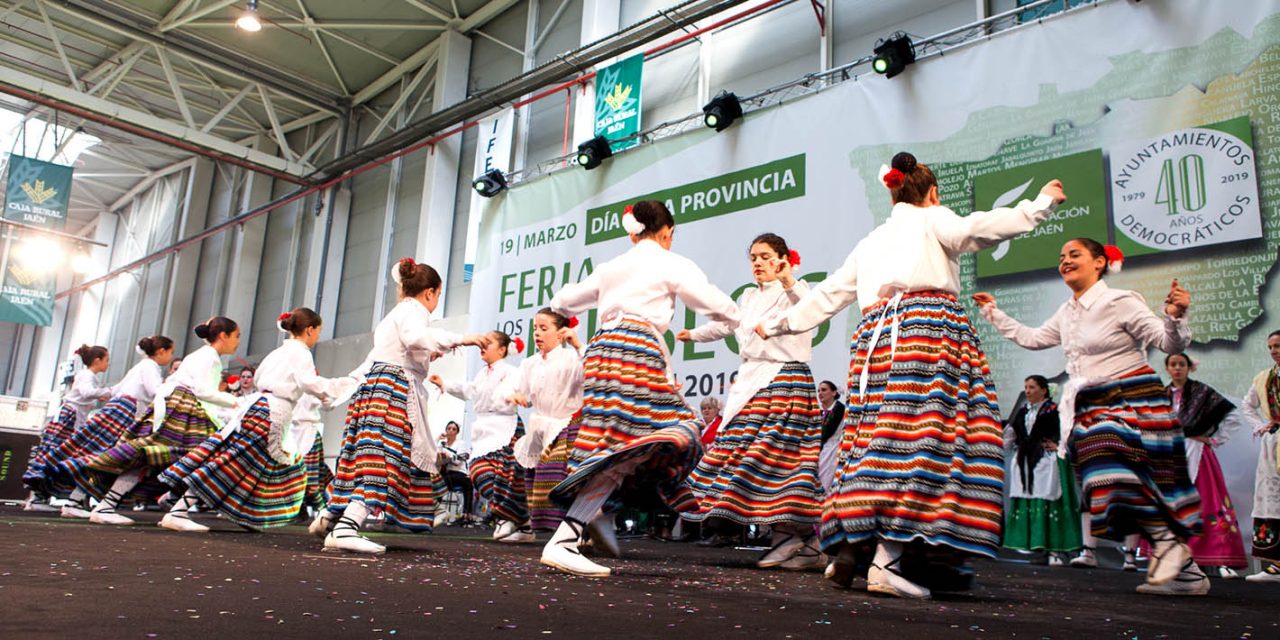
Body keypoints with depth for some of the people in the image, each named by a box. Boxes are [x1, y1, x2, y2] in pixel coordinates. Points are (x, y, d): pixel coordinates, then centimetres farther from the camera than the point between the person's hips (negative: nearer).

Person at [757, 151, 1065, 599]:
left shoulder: (870, 240, 29)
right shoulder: (933, 219, 13)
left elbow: (828, 293, 30)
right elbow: (975, 229, -8)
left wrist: (780, 324, 40)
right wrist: (1040, 205, 0)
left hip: (874, 334, 7)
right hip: (928, 326, -7)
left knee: (873, 437, 5)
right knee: (924, 434, -13)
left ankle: (848, 546, 0)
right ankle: (887, 559, -21)